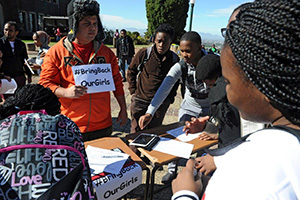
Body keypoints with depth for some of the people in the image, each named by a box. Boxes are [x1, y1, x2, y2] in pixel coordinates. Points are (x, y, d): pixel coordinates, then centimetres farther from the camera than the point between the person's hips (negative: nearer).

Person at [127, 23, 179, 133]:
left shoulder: (174, 59, -3)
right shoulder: (144, 53, -8)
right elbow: (131, 71, 6)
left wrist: (170, 97, 7)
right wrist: (133, 90, 2)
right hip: (140, 99, -1)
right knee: (136, 132, 7)